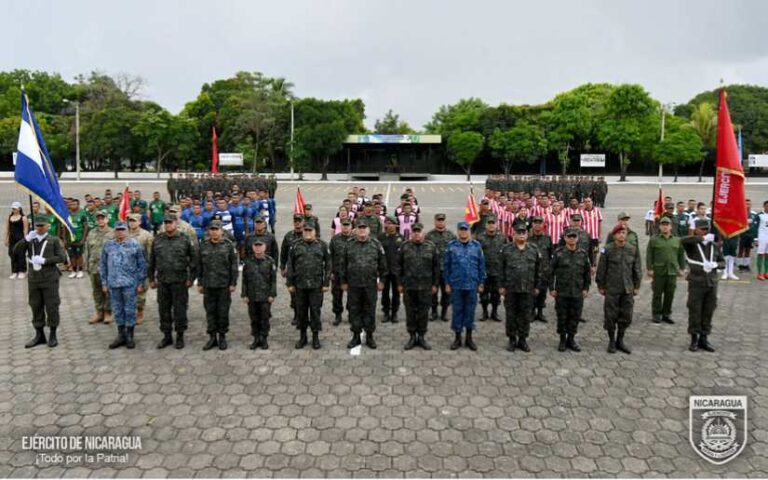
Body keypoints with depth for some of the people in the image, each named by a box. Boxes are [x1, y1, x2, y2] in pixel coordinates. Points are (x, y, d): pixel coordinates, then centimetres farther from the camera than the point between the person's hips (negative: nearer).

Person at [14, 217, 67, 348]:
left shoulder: (54, 240, 0)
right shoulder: (30, 240, 11)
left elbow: (62, 257, -7)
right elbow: (16, 251, -2)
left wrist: (44, 261, -16)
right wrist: (26, 239, -13)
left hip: (49, 278, -4)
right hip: (33, 278, 4)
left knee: (52, 307, 0)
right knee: (36, 307, 10)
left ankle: (52, 335, 12)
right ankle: (39, 335, 21)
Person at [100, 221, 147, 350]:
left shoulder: (134, 245, -2)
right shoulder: (108, 245, 6)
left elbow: (142, 265, 0)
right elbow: (103, 265, 11)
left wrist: (140, 283, -3)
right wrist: (104, 283, 7)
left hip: (129, 284, -3)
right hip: (113, 284, 3)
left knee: (130, 310, 3)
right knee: (117, 310, 11)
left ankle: (130, 337, 15)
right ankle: (121, 336, 23)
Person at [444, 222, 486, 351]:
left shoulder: (476, 246, 1)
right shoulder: (451, 246, -1)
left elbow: (481, 265, 4)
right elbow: (446, 265, 2)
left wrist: (481, 283, 2)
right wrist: (447, 283, 0)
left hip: (472, 285, 0)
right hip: (456, 285, 0)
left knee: (470, 311, 8)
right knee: (457, 311, 7)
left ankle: (469, 338, 20)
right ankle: (457, 338, 19)